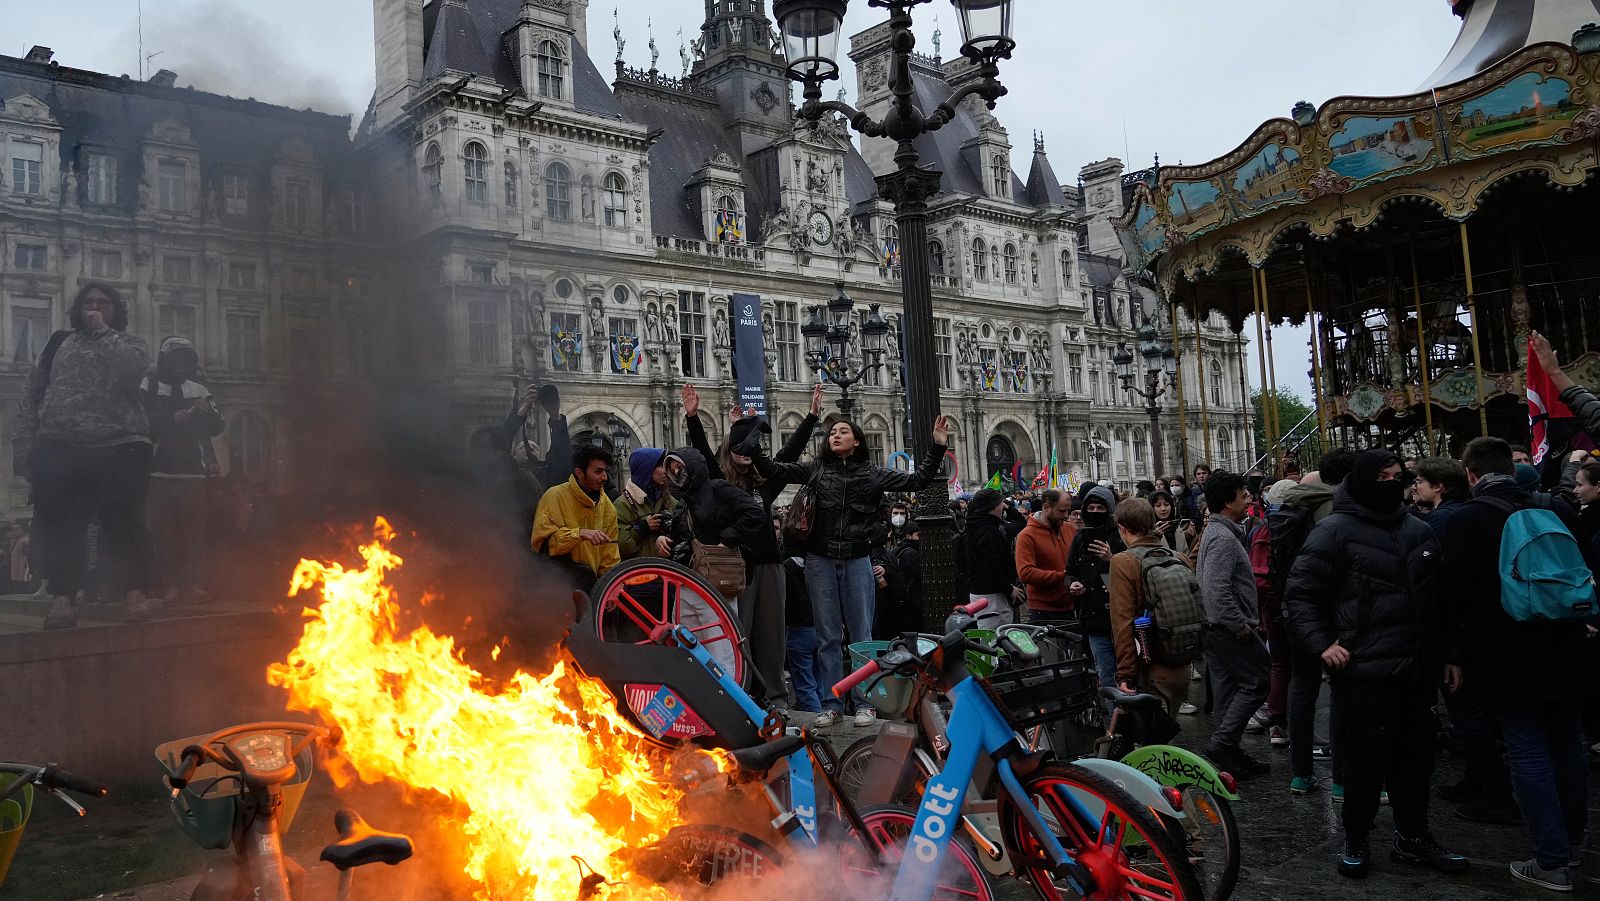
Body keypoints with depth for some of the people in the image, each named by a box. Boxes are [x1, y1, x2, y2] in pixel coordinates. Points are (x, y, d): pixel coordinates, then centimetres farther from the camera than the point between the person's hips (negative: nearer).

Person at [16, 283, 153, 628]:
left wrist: (102, 330, -3)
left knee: (124, 521, -5)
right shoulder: (59, 343, 19)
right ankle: (63, 597, 0)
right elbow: (30, 394, 16)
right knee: (59, 523, -2)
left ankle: (134, 592, -3)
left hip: (119, 448, -2)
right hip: (60, 449, 3)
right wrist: (25, 443, 6)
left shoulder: (131, 344, 12)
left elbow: (131, 369, -13)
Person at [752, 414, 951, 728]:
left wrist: (937, 448, -6)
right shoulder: (816, 468, 5)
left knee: (861, 634, 4)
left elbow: (917, 480, 2)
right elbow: (776, 470, -2)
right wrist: (755, 453, -17)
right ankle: (831, 704, 14)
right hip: (821, 560, 1)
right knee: (828, 635, 7)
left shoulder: (873, 473, 4)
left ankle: (864, 703, 12)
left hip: (857, 560, -1)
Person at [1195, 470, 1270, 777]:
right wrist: (1240, 625, -20)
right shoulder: (1223, 538, -18)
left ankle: (1226, 751, 19)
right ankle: (1222, 744, -5)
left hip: (1218, 627, 10)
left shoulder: (1215, 531, 16)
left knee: (1226, 689, 13)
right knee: (1256, 682, -5)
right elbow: (1217, 589, -27)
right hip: (1229, 627, -10)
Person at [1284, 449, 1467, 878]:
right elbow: (1300, 594, -7)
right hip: (1363, 668, -6)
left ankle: (1412, 836, 29)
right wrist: (1322, 643, -16)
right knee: (1366, 758, 0)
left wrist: (1438, 656, 15)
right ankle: (1355, 840, 16)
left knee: (1416, 756, 13)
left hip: (1416, 669, 6)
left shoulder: (1419, 531, 12)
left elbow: (1435, 597, 21)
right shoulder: (1335, 531, -7)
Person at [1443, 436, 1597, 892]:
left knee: (1529, 756, -1)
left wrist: (1457, 656, -2)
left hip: (1507, 661, -5)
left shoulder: (1466, 520, -11)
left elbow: (1458, 593, -12)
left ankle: (1553, 861, 1)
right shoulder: (1557, 508, 3)